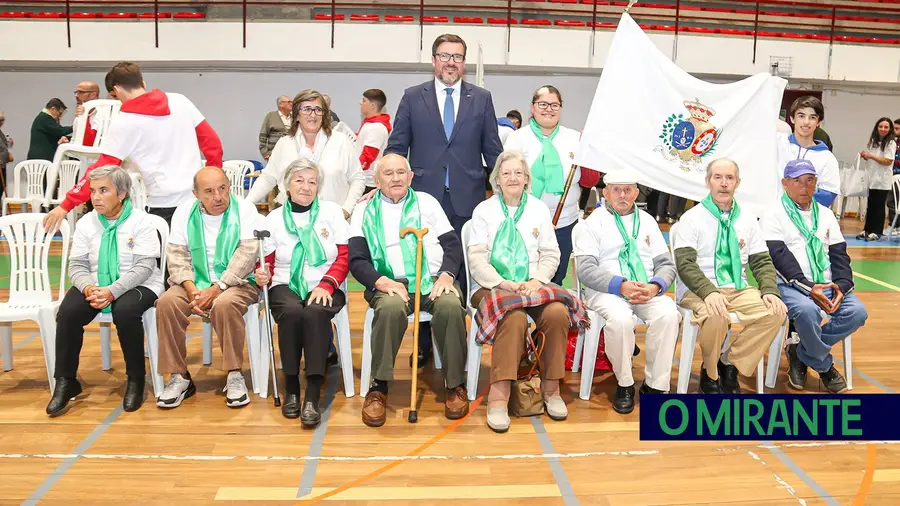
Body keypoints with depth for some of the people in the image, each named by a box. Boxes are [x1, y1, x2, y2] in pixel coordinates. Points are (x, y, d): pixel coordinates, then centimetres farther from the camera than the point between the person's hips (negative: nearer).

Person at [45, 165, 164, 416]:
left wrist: (113, 291, -27)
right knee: (68, 311, -23)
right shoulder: (86, 223, 6)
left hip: (137, 285, -4)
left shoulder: (140, 221, -8)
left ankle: (135, 379, -15)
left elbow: (144, 266, -15)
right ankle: (65, 381, -7)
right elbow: (77, 265, 3)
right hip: (94, 285, 4)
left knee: (125, 311, -35)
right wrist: (88, 288, -19)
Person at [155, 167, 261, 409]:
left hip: (236, 282, -3)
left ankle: (234, 375, -19)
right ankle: (179, 377, -12)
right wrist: (191, 289, -16)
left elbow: (246, 256, -14)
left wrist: (216, 289, -22)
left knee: (225, 304, -35)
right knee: (167, 302, -24)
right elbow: (177, 256, 1)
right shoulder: (184, 212, 6)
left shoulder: (245, 210, -5)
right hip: (195, 283, 4)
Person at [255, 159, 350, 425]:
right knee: (291, 312, -34)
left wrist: (325, 285, -14)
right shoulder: (274, 218, 12)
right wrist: (262, 275, -14)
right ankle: (291, 387, -18)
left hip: (325, 287, -1)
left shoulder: (332, 212, 8)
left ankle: (313, 395, -33)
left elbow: (344, 257, 2)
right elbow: (267, 262, 11)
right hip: (286, 286, 1)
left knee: (315, 312, -35)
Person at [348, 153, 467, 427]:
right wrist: (382, 282, -15)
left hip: (433, 280, 1)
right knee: (391, 308, -35)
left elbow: (453, 244, 11)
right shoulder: (364, 210, 14)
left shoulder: (427, 202, 18)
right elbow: (357, 260, 4)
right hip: (390, 283, -1)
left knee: (450, 307, -31)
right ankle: (378, 387, -22)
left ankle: (456, 385, -14)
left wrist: (446, 275, -9)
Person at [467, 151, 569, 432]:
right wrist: (505, 284, -16)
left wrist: (537, 280, -10)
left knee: (557, 313, -29)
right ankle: (499, 395, -33)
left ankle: (551, 387, -13)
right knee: (514, 317, -35)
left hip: (534, 286, 3)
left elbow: (551, 254, 10)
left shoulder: (539, 209, 15)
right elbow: (477, 259, -2)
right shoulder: (484, 210, 7)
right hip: (494, 288, -3)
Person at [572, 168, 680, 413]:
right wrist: (621, 285, -21)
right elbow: (586, 269, -6)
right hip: (606, 291, -3)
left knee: (668, 314, -28)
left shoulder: (647, 221, 18)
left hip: (648, 291, 3)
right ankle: (625, 385, -13)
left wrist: (655, 286, -11)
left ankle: (655, 385, -16)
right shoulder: (591, 223, 5)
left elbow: (666, 264, 12)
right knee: (619, 318, -35)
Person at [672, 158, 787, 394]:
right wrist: (709, 292, -29)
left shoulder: (748, 220, 13)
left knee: (775, 312, -22)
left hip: (738, 289, 5)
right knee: (716, 315, -36)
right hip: (698, 291, -5)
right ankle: (710, 372, -7)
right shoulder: (692, 218, -2)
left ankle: (729, 363, -4)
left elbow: (762, 261, 11)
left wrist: (770, 291, -10)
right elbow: (685, 264, -12)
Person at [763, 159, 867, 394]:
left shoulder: (826, 214, 16)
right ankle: (824, 365, -7)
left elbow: (840, 255, 10)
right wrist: (808, 287, -22)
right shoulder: (774, 215, 0)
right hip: (790, 284, -5)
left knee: (857, 312, -20)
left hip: (826, 284, 5)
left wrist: (841, 285, -9)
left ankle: (801, 353, -4)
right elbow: (780, 258, -11)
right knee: (807, 311, -35)